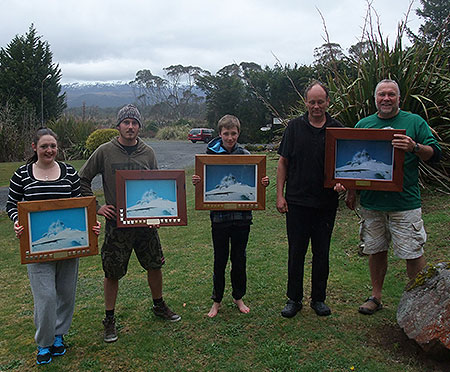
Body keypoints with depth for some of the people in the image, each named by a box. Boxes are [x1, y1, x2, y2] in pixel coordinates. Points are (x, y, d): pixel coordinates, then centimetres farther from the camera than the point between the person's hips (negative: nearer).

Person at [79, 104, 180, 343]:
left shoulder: (148, 152, 4)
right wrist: (96, 208, -4)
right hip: (117, 222, -2)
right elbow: (83, 180, 3)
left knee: (155, 266, 13)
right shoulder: (105, 151, -4)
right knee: (112, 273, 6)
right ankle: (109, 319, 25)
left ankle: (159, 306, 36)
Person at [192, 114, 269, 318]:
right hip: (219, 215, -1)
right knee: (220, 260, 9)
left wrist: (263, 183, -14)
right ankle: (216, 301, 26)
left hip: (242, 215, 1)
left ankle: (238, 297, 31)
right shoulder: (211, 154, -2)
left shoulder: (245, 155, 2)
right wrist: (197, 182, -20)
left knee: (239, 259, 13)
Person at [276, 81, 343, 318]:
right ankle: (294, 299, 21)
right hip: (297, 201, -1)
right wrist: (280, 194, -2)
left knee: (322, 253, 10)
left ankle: (318, 299, 26)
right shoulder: (295, 127, 3)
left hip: (326, 202, 1)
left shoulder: (337, 129, 4)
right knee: (296, 252, 6)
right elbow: (283, 162, 4)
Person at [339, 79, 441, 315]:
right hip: (371, 201, 3)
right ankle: (376, 297, 27)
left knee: (413, 254, 1)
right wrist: (351, 191, 12)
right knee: (376, 251, 12)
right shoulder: (363, 125, 11)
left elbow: (435, 154, -1)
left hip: (405, 202, -3)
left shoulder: (415, 122, 2)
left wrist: (415, 148, -21)